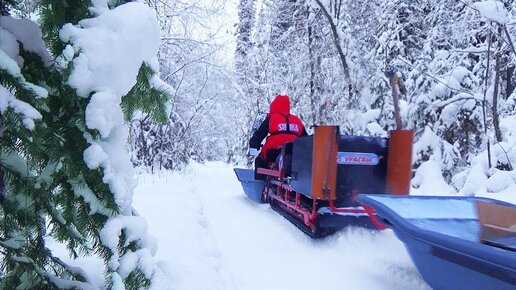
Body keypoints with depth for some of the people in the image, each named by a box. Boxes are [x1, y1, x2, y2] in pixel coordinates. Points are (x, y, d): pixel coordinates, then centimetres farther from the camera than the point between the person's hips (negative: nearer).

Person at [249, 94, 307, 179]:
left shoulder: (270, 119, 6)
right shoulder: (297, 120, 17)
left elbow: (259, 134, 7)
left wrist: (254, 144, 24)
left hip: (273, 153, -3)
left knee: (259, 161, 22)